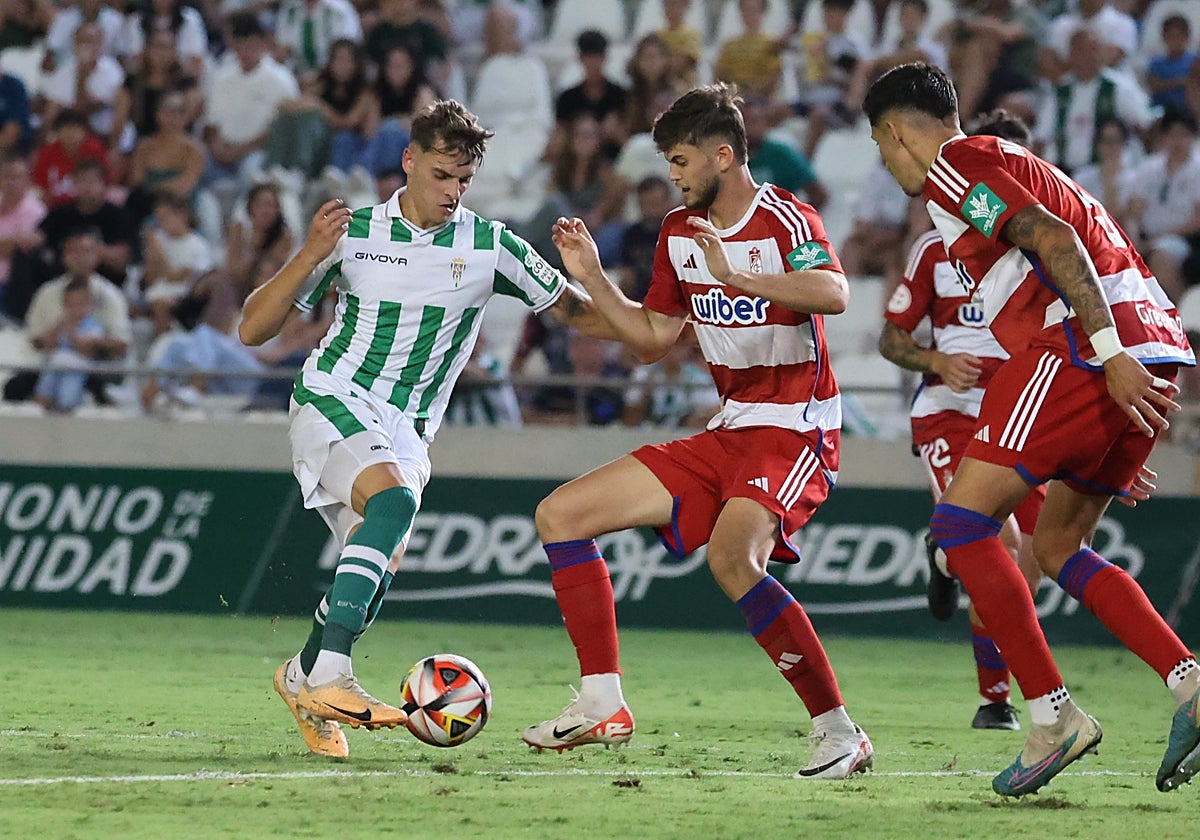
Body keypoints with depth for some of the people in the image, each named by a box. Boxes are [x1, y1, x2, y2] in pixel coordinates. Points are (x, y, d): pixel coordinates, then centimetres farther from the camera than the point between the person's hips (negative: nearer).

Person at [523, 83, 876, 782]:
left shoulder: (785, 220, -13)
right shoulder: (680, 232, 11)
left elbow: (834, 294, -33)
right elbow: (652, 338, 19)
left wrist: (736, 274, -43)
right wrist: (591, 277, 8)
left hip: (795, 433, -9)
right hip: (728, 434, 9)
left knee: (731, 557, -36)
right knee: (560, 515, 5)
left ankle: (840, 733, -27)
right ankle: (602, 706, 4)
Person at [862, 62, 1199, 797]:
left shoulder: (951, 164, 0)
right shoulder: (1010, 164, 30)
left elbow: (1053, 240, -15)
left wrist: (1110, 353, -23)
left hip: (1086, 347, -9)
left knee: (962, 520, -6)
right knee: (1056, 545, 18)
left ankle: (1053, 715, -12)